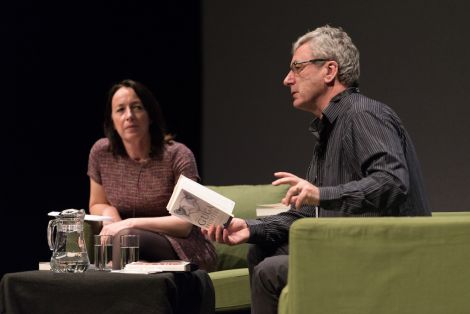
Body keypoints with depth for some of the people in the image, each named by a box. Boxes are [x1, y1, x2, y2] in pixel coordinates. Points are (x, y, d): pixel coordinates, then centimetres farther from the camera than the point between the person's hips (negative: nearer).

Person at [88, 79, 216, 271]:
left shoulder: (177, 155, -13)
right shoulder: (101, 153, -1)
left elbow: (184, 224, -15)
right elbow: (97, 205, 17)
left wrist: (129, 223, -25)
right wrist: (109, 211, -8)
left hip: (185, 250, -3)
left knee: (125, 237, -34)